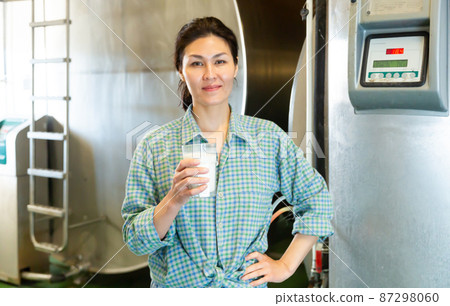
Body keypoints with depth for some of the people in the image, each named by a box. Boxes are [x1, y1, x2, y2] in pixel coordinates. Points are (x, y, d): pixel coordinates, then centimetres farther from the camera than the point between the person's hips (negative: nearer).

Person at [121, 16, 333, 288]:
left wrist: (286, 265, 1)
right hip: (176, 286, -1)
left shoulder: (269, 137, -5)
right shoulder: (155, 146, -8)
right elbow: (136, 240, -9)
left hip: (246, 287, 1)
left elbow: (317, 201, 5)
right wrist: (174, 201, -26)